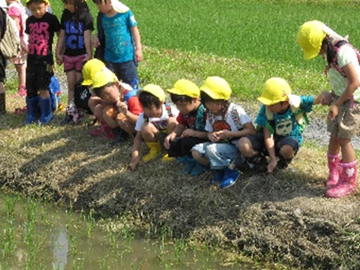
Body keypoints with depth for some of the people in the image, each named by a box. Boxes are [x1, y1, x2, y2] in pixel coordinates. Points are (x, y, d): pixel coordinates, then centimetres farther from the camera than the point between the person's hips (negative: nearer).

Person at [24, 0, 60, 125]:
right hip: (32, 58, 5)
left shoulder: (51, 19, -8)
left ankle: (46, 114, 10)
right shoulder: (29, 21, 7)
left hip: (45, 58, -5)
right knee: (30, 89, 8)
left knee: (43, 88, -5)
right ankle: (32, 114, 20)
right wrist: (26, 48, 10)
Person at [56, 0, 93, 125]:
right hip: (68, 55, 5)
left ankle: (80, 111, 9)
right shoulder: (65, 16, 7)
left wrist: (89, 55, -16)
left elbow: (87, 36, -13)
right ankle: (70, 112, 9)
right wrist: (58, 53, 11)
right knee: (71, 84, 7)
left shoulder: (86, 16, -9)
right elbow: (62, 36, 12)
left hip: (81, 55, -5)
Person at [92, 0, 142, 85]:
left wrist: (138, 49, -5)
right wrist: (96, 37, -7)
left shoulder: (125, 13, -10)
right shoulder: (101, 17, 2)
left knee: (132, 85, 3)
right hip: (109, 59, 4)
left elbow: (134, 30, -3)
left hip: (127, 57, -4)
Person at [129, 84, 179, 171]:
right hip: (156, 140, 2)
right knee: (146, 127, -28)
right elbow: (138, 137, -12)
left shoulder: (171, 111, -23)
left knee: (172, 121, -30)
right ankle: (155, 149, -1)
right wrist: (135, 154, -23)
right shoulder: (143, 117, -16)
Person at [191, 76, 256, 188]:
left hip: (237, 150, -6)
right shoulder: (210, 114, 1)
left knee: (211, 149, -32)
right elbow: (209, 132, 15)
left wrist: (229, 134, -22)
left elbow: (252, 131, -19)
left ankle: (231, 171, -10)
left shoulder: (235, 111, -16)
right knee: (196, 152, -16)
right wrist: (210, 135, -10)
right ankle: (220, 169, -1)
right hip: (221, 145, 7)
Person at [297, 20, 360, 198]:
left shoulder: (343, 52, -25)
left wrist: (337, 104, -22)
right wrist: (332, 94, 2)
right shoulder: (329, 52, 3)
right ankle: (334, 174, 27)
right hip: (340, 98, 8)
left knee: (343, 140, -5)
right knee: (334, 138, 10)